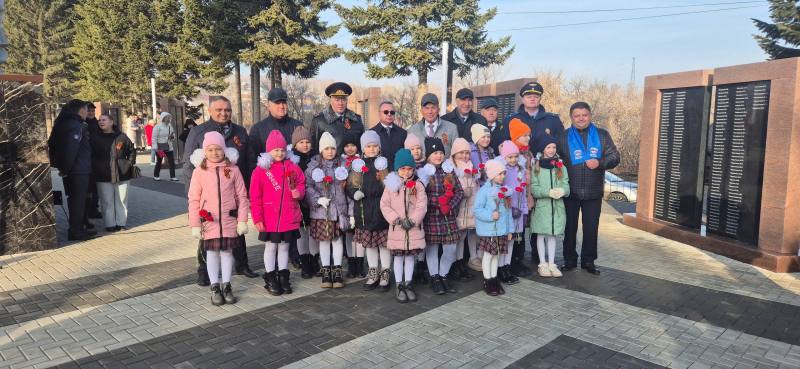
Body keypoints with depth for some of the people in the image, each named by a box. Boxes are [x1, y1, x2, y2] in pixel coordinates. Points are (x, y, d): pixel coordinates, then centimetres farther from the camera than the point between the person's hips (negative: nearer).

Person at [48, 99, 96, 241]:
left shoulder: (62, 124, 14)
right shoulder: (77, 126, -16)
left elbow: (52, 144, 19)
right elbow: (71, 148, -25)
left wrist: (57, 164, 18)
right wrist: (66, 168, -16)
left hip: (69, 171, 9)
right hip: (79, 170, -9)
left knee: (74, 200, 16)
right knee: (78, 201, -3)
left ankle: (78, 228, 25)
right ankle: (76, 231, 3)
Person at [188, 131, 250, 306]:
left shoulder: (233, 169, -2)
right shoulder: (199, 171, -2)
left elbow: (241, 196, 0)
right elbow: (194, 200, 0)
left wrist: (242, 220, -3)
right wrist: (195, 224, -3)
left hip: (229, 220, 0)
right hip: (209, 221, 0)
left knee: (227, 251, 9)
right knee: (212, 252, 8)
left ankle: (226, 286, 22)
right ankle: (215, 288, 21)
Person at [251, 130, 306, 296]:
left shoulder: (292, 167, 3)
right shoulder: (261, 169, -6)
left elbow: (301, 183, 13)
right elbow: (255, 196, -6)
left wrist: (299, 192, -12)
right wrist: (257, 218, -8)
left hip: (289, 217, 3)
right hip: (269, 219, -3)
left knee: (284, 246, 13)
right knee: (271, 247, 9)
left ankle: (283, 277, 25)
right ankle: (270, 279, 21)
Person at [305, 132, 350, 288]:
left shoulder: (342, 164, 4)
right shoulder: (314, 165, 2)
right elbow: (308, 186, -3)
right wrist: (318, 199, -17)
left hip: (338, 209, 1)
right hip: (320, 210, 0)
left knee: (337, 239, 6)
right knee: (324, 240, 7)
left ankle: (337, 271, 18)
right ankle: (326, 271, 18)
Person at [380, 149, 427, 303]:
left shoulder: (418, 185, -2)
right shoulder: (390, 185, -3)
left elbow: (422, 206, -7)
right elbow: (384, 205, -5)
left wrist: (412, 220, -19)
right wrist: (397, 219, -15)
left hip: (414, 228, 1)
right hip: (397, 228, -1)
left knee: (410, 256, 11)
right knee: (398, 257, 8)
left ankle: (408, 284, 24)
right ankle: (399, 286, 19)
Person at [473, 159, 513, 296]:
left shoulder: (504, 190, 8)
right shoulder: (484, 190, -12)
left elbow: (508, 210, 12)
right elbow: (477, 209, -15)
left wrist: (510, 229, 12)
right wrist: (490, 216, -27)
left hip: (502, 230, 6)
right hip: (488, 230, -6)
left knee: (497, 254, 14)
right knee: (488, 255, 4)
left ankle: (494, 279, 26)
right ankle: (487, 282, 15)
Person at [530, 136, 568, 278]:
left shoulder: (561, 166, 6)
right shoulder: (536, 167, -2)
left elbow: (566, 185, 2)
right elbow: (534, 188, -8)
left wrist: (562, 191, -21)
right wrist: (548, 192, -23)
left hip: (557, 206, 2)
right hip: (541, 205, -2)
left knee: (552, 234, 10)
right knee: (541, 234, 5)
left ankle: (551, 263, 19)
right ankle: (543, 264, 15)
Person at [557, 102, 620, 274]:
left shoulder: (602, 135, 4)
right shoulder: (564, 137, 0)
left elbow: (614, 157, 1)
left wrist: (600, 163, -17)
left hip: (593, 192, 1)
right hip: (570, 192, -1)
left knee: (591, 228, 8)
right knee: (570, 227, 9)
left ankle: (588, 261, 22)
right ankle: (569, 260, 22)